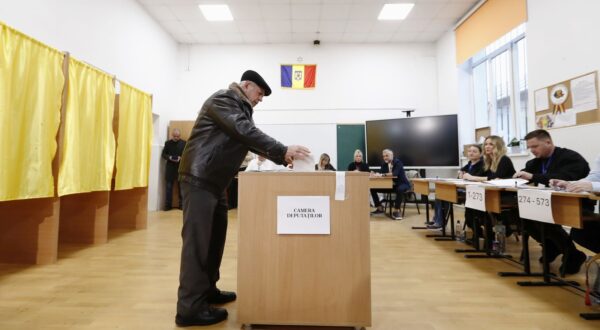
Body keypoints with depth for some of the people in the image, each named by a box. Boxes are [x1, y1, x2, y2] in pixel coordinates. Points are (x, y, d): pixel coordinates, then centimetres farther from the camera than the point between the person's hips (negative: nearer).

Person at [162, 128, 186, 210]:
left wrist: (181, 158, -16)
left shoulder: (184, 143, 3)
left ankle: (181, 204, 10)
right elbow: (163, 154, 7)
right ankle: (168, 205, 7)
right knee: (168, 187, 2)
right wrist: (169, 158, -13)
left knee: (181, 187, 3)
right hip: (170, 168, 1)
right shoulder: (167, 143, 8)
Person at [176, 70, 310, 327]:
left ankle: (207, 290, 25)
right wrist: (283, 150, -24)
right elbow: (246, 132, -23)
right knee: (197, 240, -8)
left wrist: (282, 158, 4)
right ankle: (190, 308, -1)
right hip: (199, 177, -10)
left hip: (215, 180, 10)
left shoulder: (241, 109, 21)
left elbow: (249, 138, 15)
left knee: (215, 236, 12)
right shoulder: (223, 99, -9)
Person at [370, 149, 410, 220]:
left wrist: (382, 174, -37)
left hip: (402, 184, -6)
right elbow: (380, 173, -5)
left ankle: (396, 211, -29)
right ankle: (379, 208, 6)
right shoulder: (385, 164, 4)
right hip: (390, 185, 6)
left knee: (399, 190, -43)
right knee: (373, 189, -4)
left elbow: (395, 174, -33)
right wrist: (375, 174, -27)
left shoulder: (397, 162, -17)